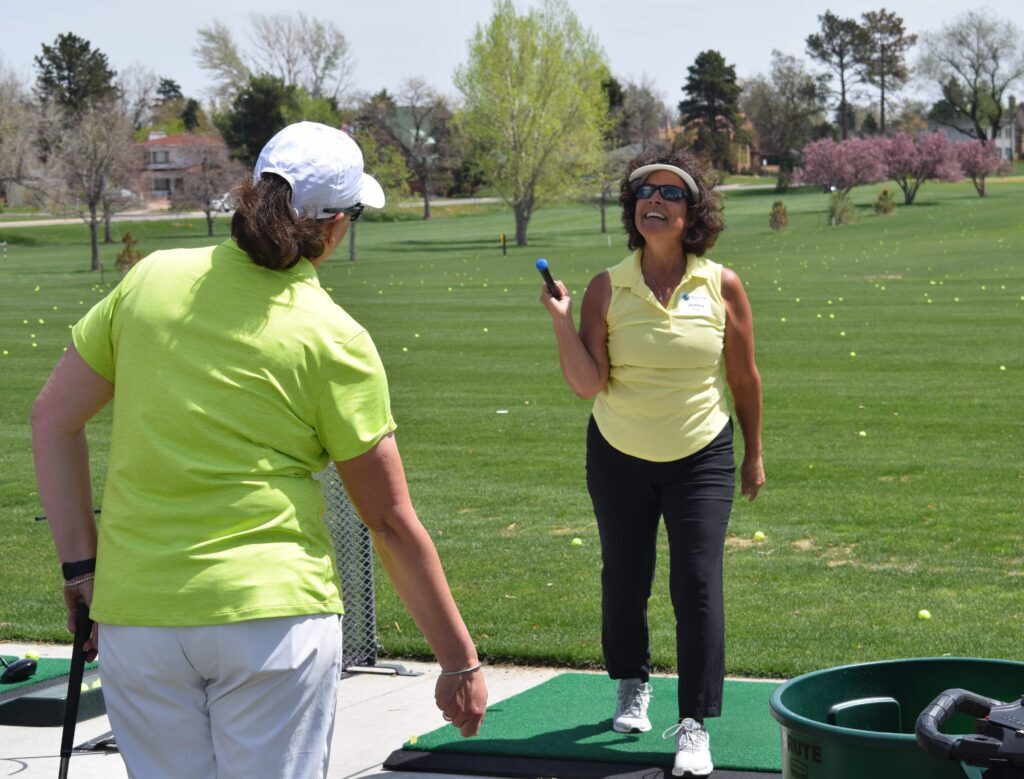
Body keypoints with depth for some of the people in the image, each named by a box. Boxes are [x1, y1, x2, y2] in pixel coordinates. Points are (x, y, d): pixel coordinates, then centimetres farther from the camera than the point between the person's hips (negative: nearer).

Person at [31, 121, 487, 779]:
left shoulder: (152, 278, 3)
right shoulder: (335, 341, -7)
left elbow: (53, 419, 8)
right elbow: (392, 524, -4)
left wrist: (82, 565, 11)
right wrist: (461, 662, 4)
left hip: (134, 618, 4)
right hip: (275, 617, -3)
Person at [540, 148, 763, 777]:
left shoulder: (723, 286, -8)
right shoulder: (607, 289, -9)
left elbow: (744, 377, 2)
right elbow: (589, 384, -15)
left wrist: (754, 455, 7)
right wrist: (562, 323, -28)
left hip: (701, 459, -1)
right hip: (619, 458, 1)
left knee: (698, 583, -10)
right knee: (624, 578, 13)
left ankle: (695, 726, -4)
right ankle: (633, 687, 38)